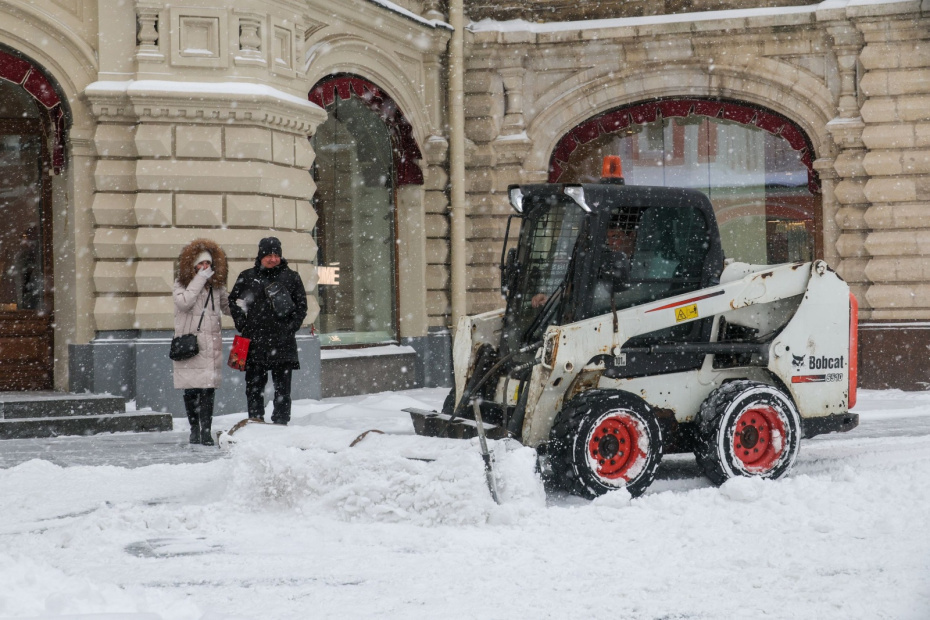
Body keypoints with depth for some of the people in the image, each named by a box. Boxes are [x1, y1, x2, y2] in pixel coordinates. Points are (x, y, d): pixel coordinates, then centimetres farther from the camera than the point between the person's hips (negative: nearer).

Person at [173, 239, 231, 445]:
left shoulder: (217, 285, 13)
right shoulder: (182, 284, 3)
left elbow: (226, 306, 24)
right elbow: (183, 302, -17)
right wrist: (200, 279, -14)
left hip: (211, 345, 2)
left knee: (208, 389, -6)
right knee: (191, 390, 0)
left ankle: (206, 431, -5)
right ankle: (194, 428, 13)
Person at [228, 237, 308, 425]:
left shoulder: (291, 277, 6)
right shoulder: (247, 277, 9)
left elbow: (301, 306, 10)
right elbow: (233, 301, 17)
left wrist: (291, 328, -2)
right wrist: (243, 325, 5)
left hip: (283, 343, -1)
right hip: (254, 341, 1)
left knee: (282, 388, 1)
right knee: (254, 387, 3)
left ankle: (281, 423, 5)